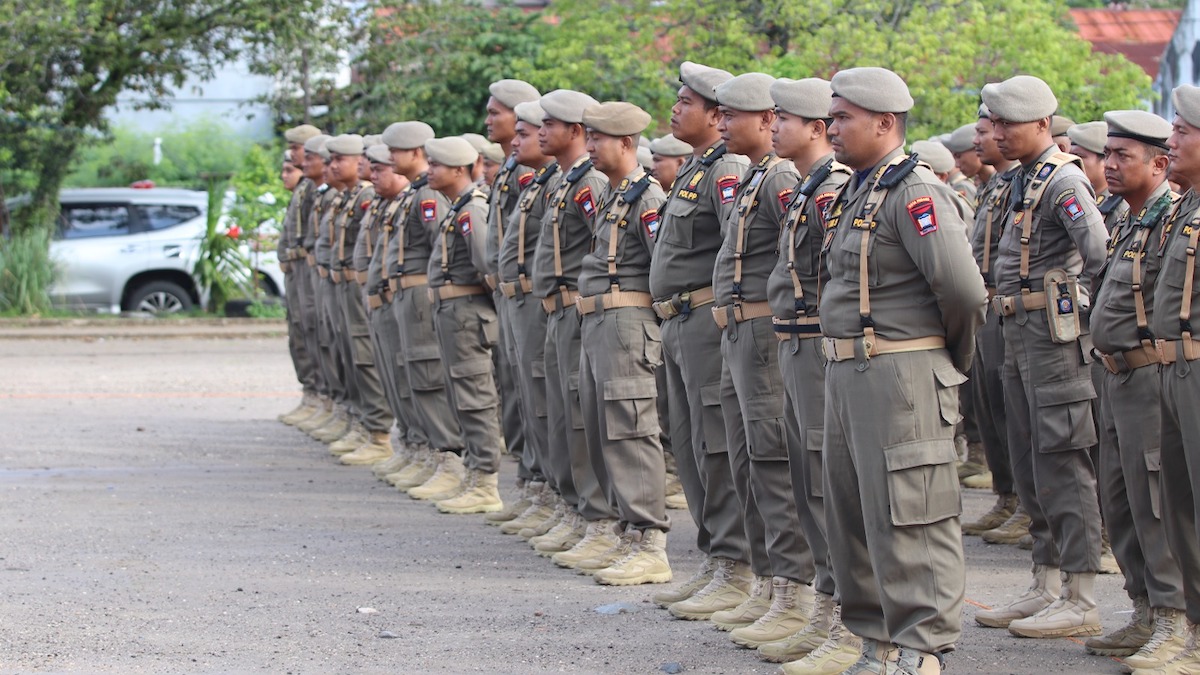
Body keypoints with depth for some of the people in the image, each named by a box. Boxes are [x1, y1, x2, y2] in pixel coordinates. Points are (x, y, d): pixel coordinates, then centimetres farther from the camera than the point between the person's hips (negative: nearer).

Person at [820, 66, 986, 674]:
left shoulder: (914, 192, -15)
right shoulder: (856, 193, 15)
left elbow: (962, 288, -21)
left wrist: (953, 358, -6)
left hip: (901, 375, -10)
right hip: (845, 371, 10)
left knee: (905, 518, -6)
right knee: (852, 515, 14)